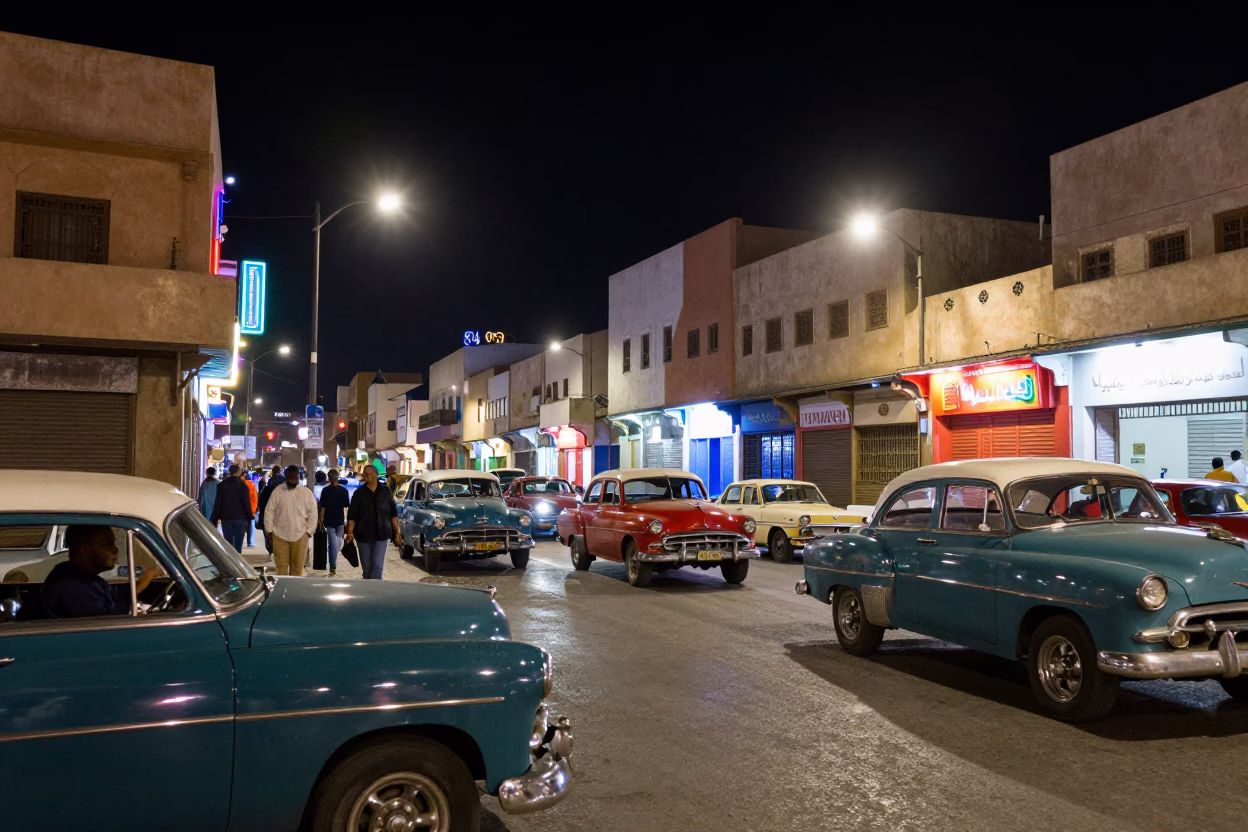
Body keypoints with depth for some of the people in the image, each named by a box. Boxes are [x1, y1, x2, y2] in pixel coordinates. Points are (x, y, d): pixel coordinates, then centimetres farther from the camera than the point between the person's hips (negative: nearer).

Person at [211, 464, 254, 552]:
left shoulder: (221, 485, 4)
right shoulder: (242, 485, -3)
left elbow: (217, 504, 4)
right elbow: (247, 503, -5)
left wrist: (214, 520, 7)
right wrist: (249, 519, 0)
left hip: (226, 519, 2)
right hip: (240, 518, -2)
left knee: (228, 544, 9)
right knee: (238, 544, -2)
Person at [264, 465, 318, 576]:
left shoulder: (307, 492, 0)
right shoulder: (277, 491, 0)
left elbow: (313, 513, 2)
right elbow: (269, 512, 2)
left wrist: (309, 531, -2)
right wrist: (269, 531, -1)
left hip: (300, 536, 0)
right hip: (280, 535, 0)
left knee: (297, 567, 6)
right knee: (281, 567, 3)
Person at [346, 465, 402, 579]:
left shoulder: (385, 491, 2)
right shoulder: (359, 493, -1)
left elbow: (393, 514, 6)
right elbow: (352, 515, -4)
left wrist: (396, 533, 2)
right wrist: (350, 532, -17)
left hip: (381, 535, -1)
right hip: (363, 535, 1)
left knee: (377, 566, -10)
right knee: (366, 567, 9)